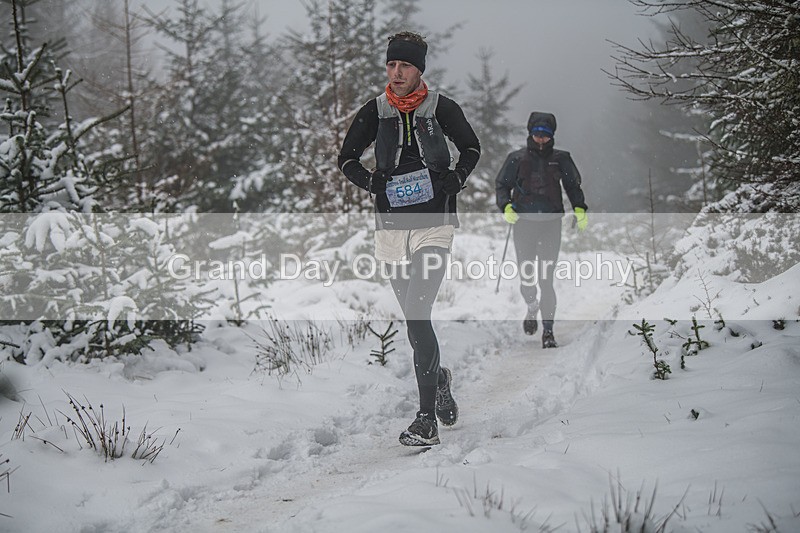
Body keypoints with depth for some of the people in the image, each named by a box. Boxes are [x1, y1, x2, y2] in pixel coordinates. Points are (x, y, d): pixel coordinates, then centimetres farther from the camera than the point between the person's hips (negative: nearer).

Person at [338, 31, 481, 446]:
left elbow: (471, 148, 15)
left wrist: (454, 182, -1)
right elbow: (347, 159, 14)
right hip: (392, 227, 4)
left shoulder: (440, 108, -1)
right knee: (414, 320, 12)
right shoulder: (374, 112, 4)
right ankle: (439, 380, 41)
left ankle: (426, 418, -18)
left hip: (433, 225, -4)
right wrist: (374, 184, -2)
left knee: (417, 317, -17)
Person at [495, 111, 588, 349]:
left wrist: (579, 209, 0)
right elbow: (502, 184, 9)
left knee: (546, 278, -8)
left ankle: (548, 331, -4)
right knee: (526, 274, 1)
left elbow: (573, 186, 15)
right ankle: (532, 307, 35)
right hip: (523, 222, 1)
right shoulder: (517, 159, 5)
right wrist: (506, 207, -9)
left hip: (551, 222, -1)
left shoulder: (560, 159, 8)